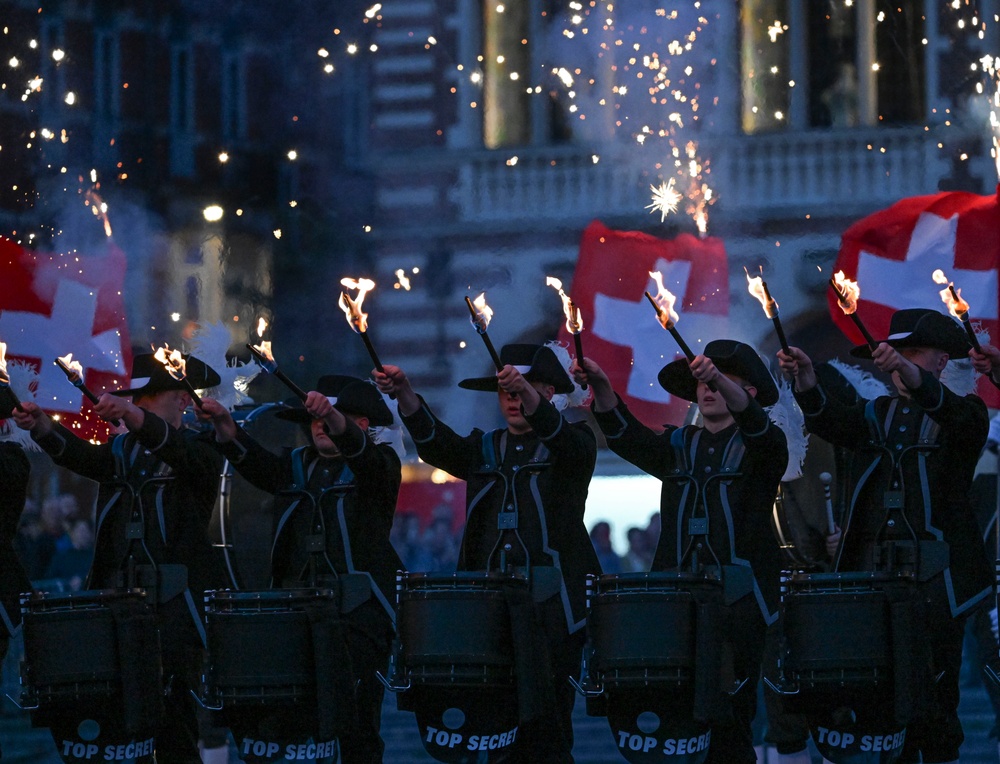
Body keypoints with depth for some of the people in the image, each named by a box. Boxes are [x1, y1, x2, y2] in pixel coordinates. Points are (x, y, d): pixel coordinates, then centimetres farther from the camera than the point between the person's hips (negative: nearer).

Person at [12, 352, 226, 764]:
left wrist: (134, 418, -38)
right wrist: (42, 427, -22)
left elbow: (178, 452, -19)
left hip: (172, 607, -5)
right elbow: (83, 456, -1)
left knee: (168, 724, -10)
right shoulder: (123, 450, 19)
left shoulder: (199, 449, 4)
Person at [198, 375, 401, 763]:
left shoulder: (378, 463, 5)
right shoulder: (298, 466, 18)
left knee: (356, 727, -8)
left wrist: (334, 418, -38)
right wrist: (226, 428, -22)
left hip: (358, 611, -4)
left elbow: (360, 454, -18)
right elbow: (256, 462, -1)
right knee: (287, 723, -5)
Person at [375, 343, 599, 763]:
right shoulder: (485, 449, 18)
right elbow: (437, 443, 0)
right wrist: (405, 394, -19)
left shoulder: (571, 445, 7)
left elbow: (571, 443, -17)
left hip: (551, 608, -4)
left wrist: (527, 392, -35)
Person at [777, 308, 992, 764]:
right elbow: (833, 423, -3)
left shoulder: (962, 415, 7)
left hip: (933, 581, -4)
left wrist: (912, 377, -37)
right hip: (871, 573, 4)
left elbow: (965, 421, -18)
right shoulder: (877, 414, 18)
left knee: (932, 704, -7)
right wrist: (807, 384, -25)